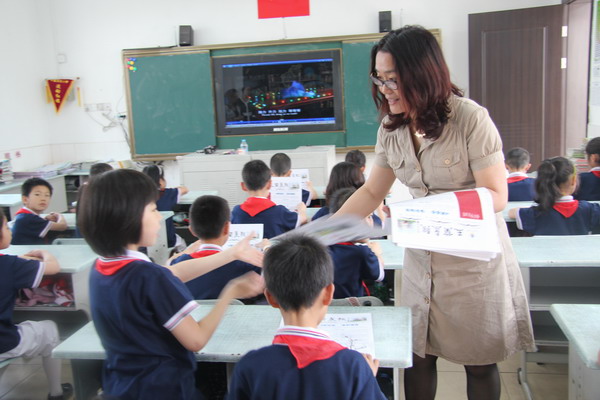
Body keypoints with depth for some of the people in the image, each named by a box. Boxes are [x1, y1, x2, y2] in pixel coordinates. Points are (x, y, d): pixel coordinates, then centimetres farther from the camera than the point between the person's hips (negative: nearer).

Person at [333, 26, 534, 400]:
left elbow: (497, 195, -15)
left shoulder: (471, 119, -17)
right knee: (417, 356, 8)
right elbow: (371, 192, 7)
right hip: (421, 257, 4)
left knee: (479, 362, 10)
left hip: (474, 257, -4)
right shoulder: (391, 128, 0)